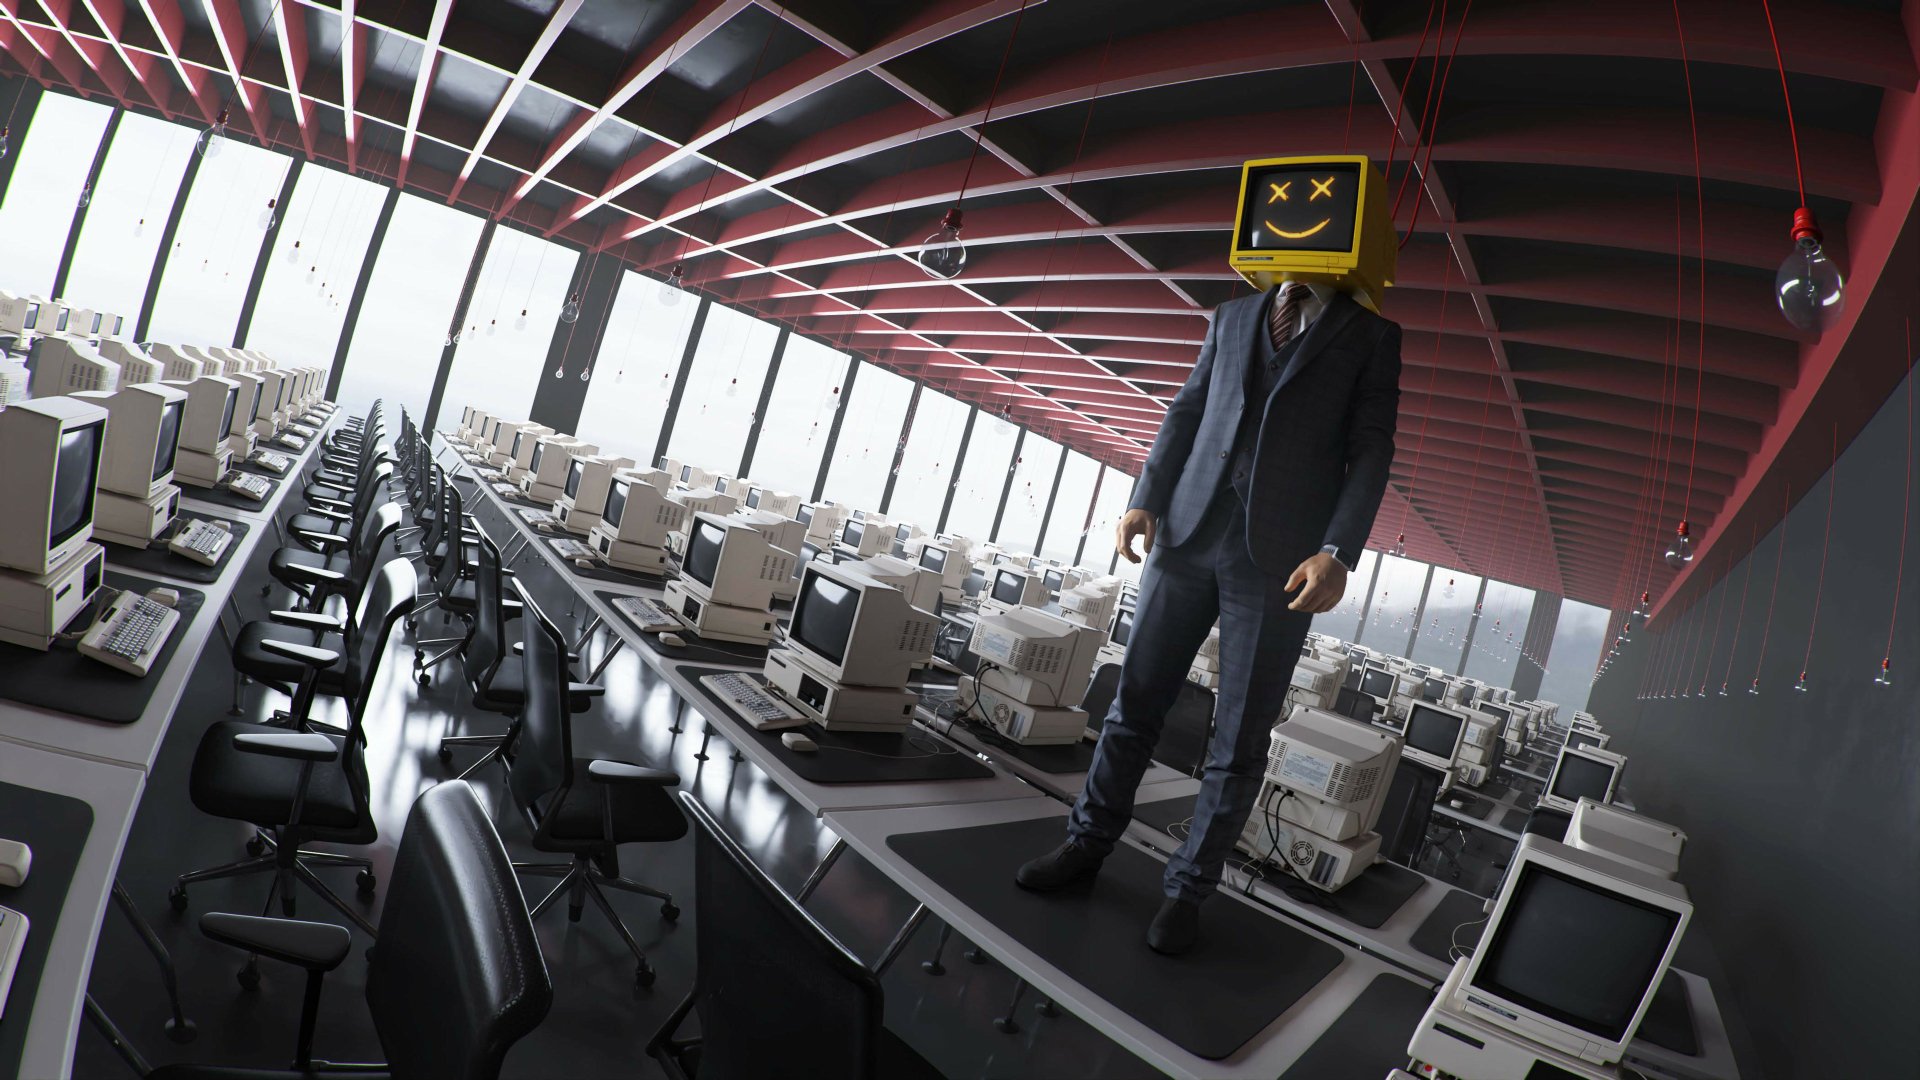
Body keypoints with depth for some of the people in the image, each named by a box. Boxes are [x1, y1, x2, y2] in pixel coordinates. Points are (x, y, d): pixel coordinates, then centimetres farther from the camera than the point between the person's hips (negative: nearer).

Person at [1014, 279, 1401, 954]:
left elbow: (1370, 450, 0)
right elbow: (1185, 413, 14)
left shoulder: (1370, 336, 7)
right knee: (1135, 701, 8)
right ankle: (1087, 845, 24)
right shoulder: (1232, 317, 17)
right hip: (1188, 536, 3)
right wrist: (1146, 497, 0)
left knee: (1240, 740, 4)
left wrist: (1337, 552, -13)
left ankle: (1188, 891, 18)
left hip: (1279, 562, -2)